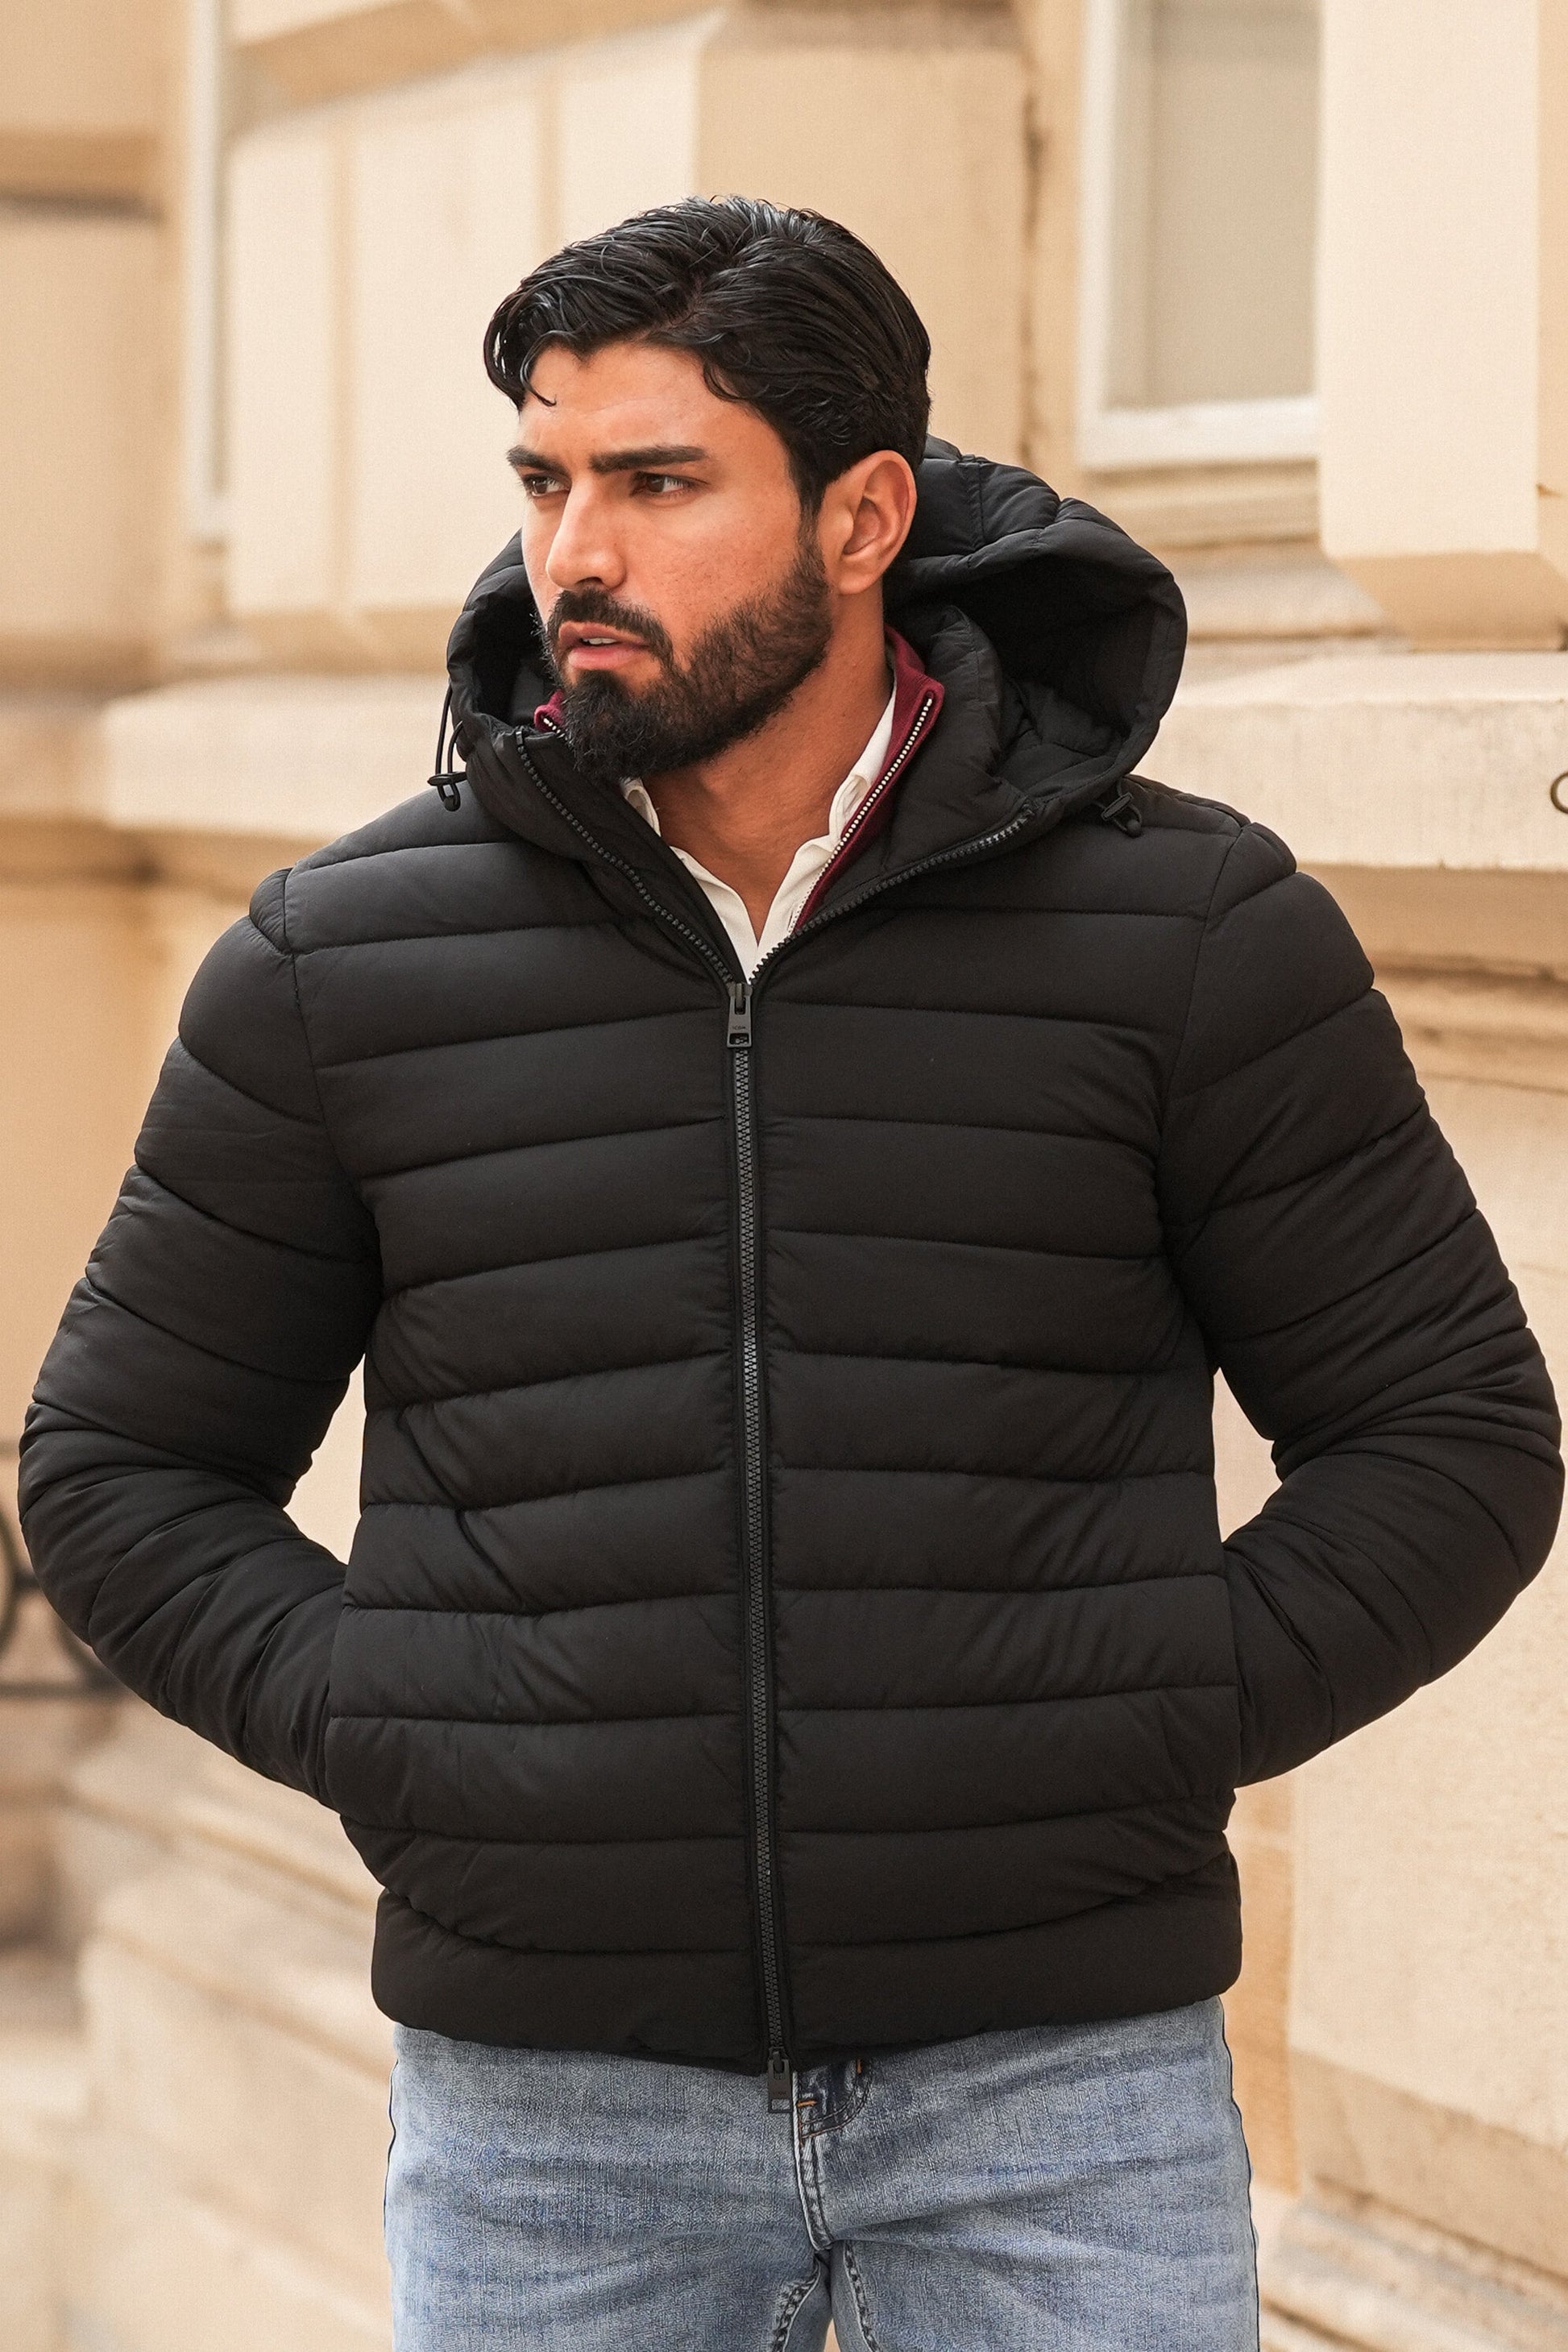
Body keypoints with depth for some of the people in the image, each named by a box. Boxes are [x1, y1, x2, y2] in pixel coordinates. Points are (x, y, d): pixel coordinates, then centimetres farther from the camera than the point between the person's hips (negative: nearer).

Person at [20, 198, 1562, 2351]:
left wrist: (1137, 1742, -8)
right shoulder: (343, 965, 3)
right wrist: (388, 1745, -4)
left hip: (1058, 2087, -1)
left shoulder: (1194, 937, -1)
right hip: (552, 2098, 1)